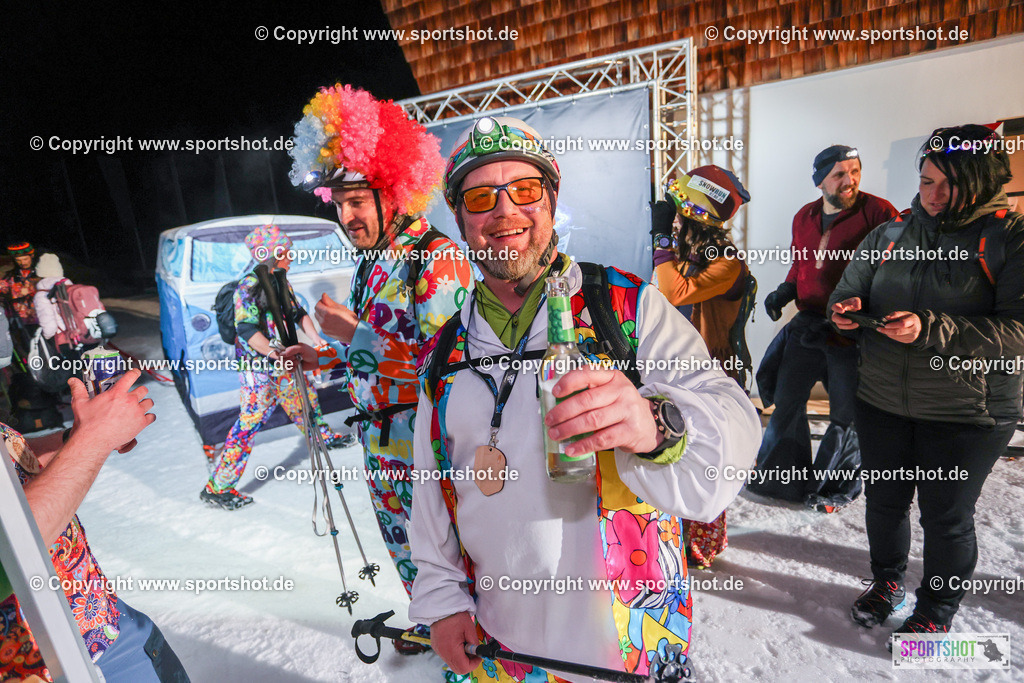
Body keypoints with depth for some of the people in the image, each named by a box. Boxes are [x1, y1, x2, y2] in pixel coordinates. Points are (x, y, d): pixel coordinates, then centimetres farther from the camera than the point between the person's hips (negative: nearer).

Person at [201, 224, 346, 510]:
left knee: (305, 396, 20)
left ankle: (324, 436, 45)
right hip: (257, 366, -8)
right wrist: (276, 354, -34)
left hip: (282, 361, 8)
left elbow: (299, 314, 11)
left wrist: (317, 341, -2)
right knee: (250, 421, -8)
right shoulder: (248, 287, -16)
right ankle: (216, 488, 0)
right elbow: (247, 330, -24)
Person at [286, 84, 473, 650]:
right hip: (380, 439, 9)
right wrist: (324, 358, 9)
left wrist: (353, 333, -25)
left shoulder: (437, 258, -20)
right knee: (404, 546, 25)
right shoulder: (371, 259, 9)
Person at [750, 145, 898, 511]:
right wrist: (785, 291, 2)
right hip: (807, 327, 5)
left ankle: (835, 486, 29)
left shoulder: (878, 212, -9)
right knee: (786, 404, 11)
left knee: (846, 415, 8)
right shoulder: (804, 218, 9)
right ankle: (782, 476, 29)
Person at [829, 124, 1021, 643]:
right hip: (882, 402, 4)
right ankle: (887, 580, 43)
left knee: (946, 517, 11)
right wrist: (846, 309, -14)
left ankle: (935, 614, 35)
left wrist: (932, 329, -27)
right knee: (884, 500, 18)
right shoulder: (891, 234, 5)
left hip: (967, 413, -3)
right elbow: (849, 289, 9)